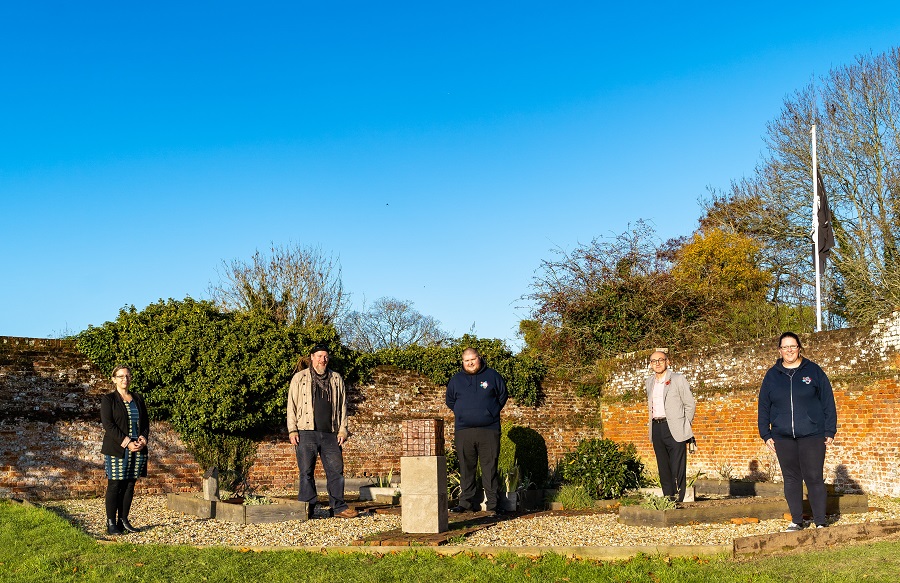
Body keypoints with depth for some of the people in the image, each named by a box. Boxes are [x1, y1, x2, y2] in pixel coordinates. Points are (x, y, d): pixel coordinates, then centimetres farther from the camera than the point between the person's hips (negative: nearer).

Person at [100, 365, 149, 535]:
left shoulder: (138, 399, 14)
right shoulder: (108, 399, 0)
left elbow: (146, 422, 14)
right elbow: (108, 424, -9)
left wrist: (143, 440, -4)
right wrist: (127, 443, -16)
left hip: (138, 449, 5)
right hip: (117, 449, -5)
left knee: (130, 485, 5)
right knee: (114, 485, -4)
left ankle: (123, 521, 12)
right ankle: (111, 523, 1)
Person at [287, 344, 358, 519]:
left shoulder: (336, 379, 14)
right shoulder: (299, 378, 8)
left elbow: (342, 406, 16)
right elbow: (292, 404, 6)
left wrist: (343, 429, 7)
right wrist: (292, 430, -3)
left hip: (330, 434, 2)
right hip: (306, 433, -2)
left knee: (336, 470, 1)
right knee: (306, 472, 0)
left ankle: (339, 507, 8)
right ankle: (307, 508, 8)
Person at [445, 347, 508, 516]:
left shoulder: (492, 376, 6)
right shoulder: (456, 380, 11)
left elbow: (503, 395, 14)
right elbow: (450, 401, 24)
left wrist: (492, 412, 9)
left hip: (489, 430, -2)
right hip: (463, 431, 2)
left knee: (490, 467, -2)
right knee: (466, 468, 5)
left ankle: (492, 503, 2)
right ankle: (466, 502, 12)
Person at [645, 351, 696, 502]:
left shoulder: (678, 379, 0)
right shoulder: (649, 382, 15)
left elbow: (690, 404, 1)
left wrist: (684, 426, -1)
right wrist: (653, 422, 11)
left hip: (674, 429, -5)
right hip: (656, 427, 5)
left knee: (677, 468, -7)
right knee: (663, 468, 6)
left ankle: (678, 500, -4)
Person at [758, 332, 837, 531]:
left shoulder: (813, 371, 3)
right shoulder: (772, 375, 9)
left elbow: (828, 402, 3)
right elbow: (763, 407, 13)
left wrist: (830, 431, -1)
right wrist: (766, 434, 8)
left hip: (812, 435, -3)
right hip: (783, 438, 3)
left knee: (814, 478, -2)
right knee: (791, 479, 7)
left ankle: (820, 522, 6)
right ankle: (796, 521, 16)